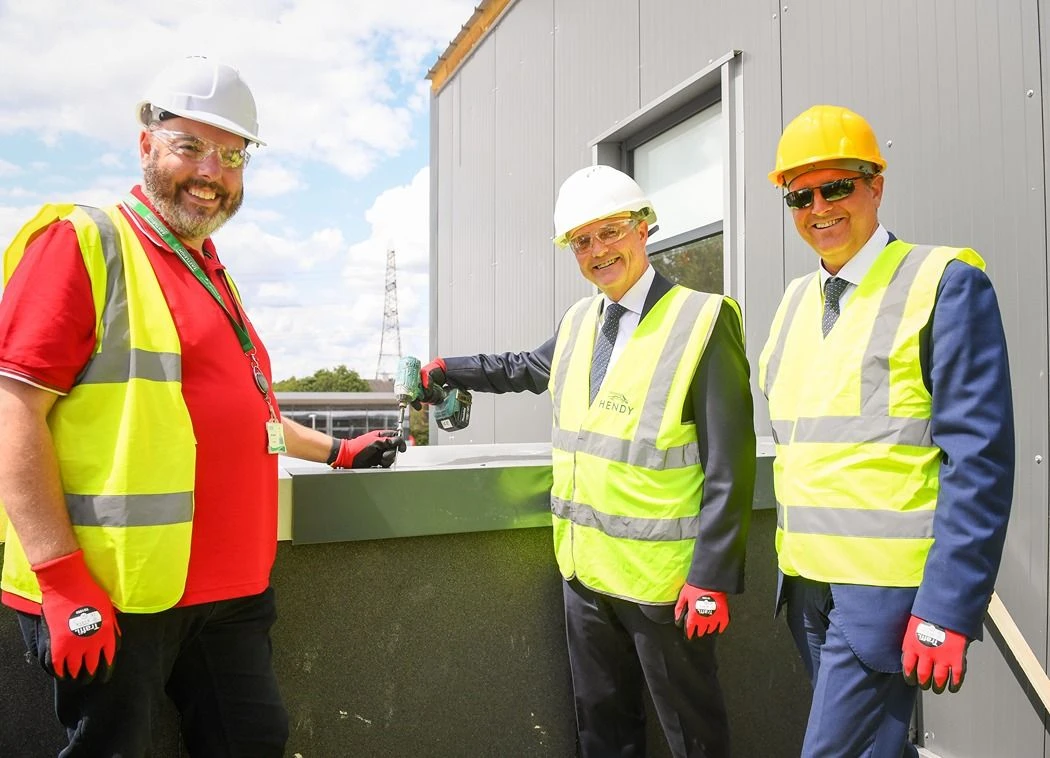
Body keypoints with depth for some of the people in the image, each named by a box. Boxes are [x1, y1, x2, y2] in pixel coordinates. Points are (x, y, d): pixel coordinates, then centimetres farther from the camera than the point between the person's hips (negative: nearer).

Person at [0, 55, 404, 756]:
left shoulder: (213, 276, 17)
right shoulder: (84, 241, -8)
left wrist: (337, 451, 26)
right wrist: (63, 581, -20)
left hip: (227, 588, 8)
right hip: (109, 595, -7)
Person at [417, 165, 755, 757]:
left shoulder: (702, 321, -13)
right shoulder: (579, 323, 7)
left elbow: (729, 468, -15)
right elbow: (527, 370, 28)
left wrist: (713, 578, -17)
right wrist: (450, 370, 28)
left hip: (664, 580, -6)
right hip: (586, 572, 6)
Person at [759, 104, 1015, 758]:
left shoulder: (945, 282, -9)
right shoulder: (797, 299, 10)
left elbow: (979, 461, -15)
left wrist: (946, 611, -18)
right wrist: (794, 568, 16)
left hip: (888, 589, -6)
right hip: (808, 582, 7)